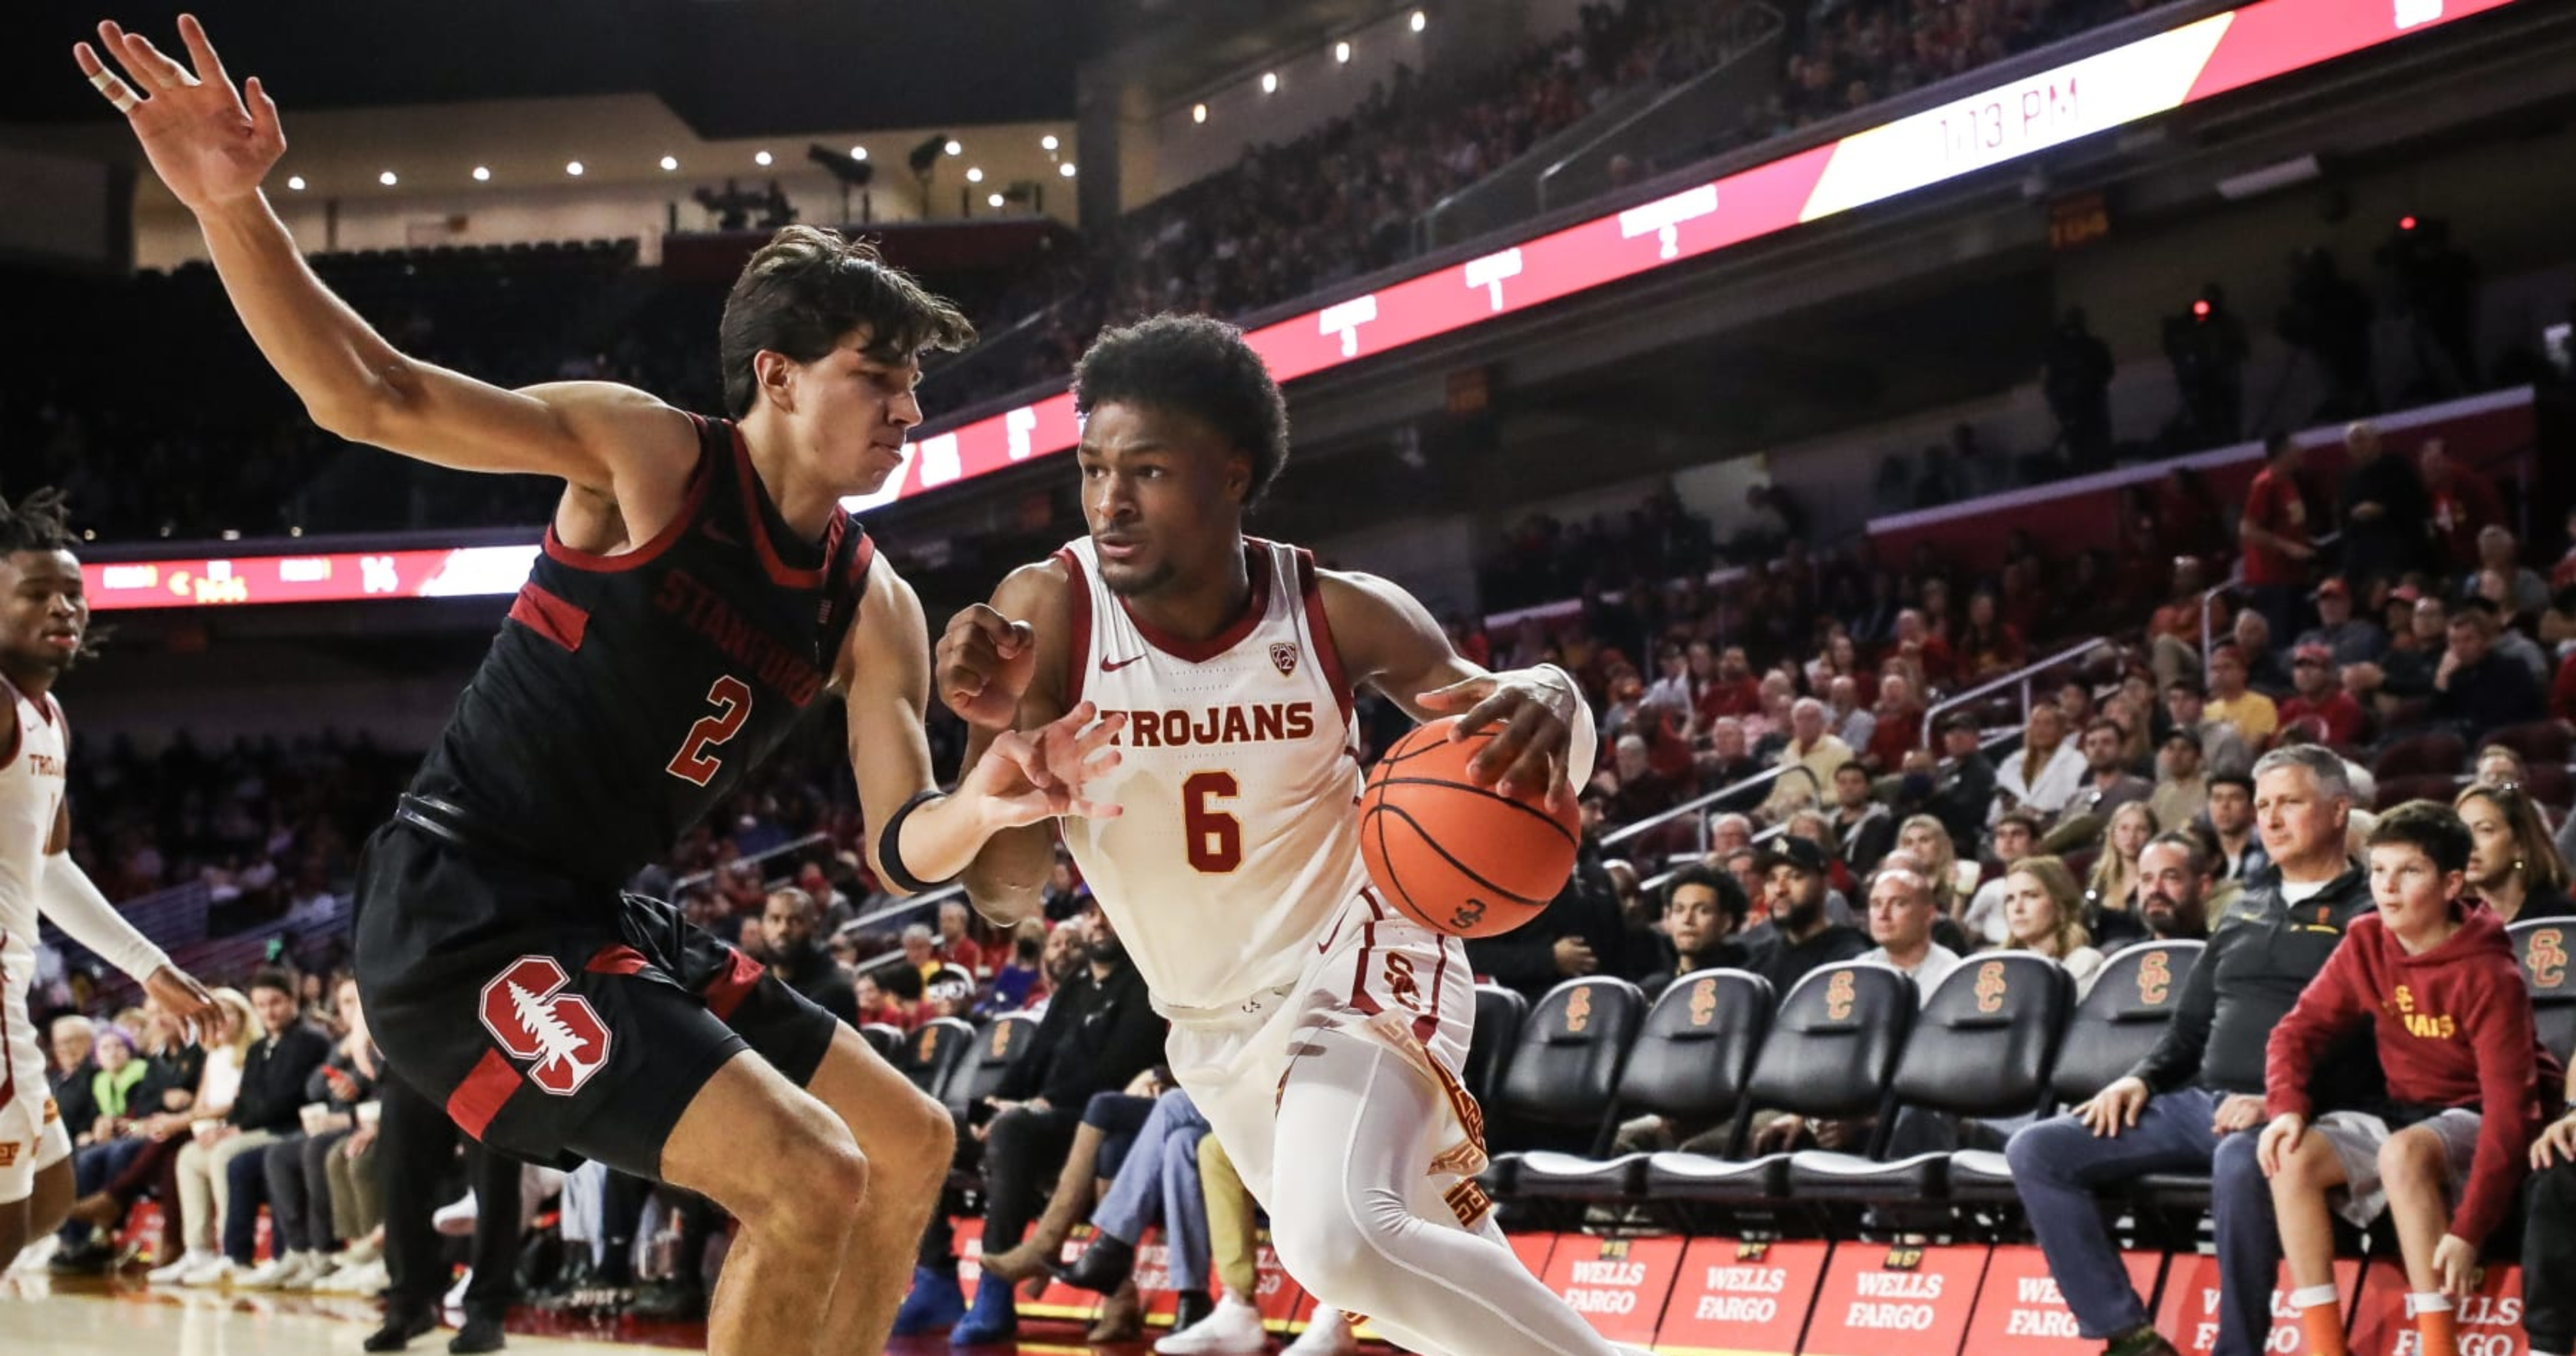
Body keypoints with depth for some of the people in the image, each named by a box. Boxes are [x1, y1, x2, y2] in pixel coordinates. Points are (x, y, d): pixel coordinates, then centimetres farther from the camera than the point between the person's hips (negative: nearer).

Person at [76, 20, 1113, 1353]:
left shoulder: (874, 608, 6)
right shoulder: (647, 455, -11)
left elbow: (902, 841, 1)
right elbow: (368, 399, -18)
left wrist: (980, 810, -23)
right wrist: (231, 208, -33)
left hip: (596, 919, 9)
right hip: (455, 911, -9)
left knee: (910, 1147, 14)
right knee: (810, 1181, -21)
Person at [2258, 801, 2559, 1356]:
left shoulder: (2488, 974, -21)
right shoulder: (2365, 943, -4)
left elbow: (2510, 1107, -26)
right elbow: (2301, 1028, 1)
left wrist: (2469, 1230, -33)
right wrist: (2287, 1107, -21)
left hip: (2474, 1124, -6)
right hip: (2403, 1113, 6)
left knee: (2403, 1152, -37)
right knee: (2292, 1157, -20)